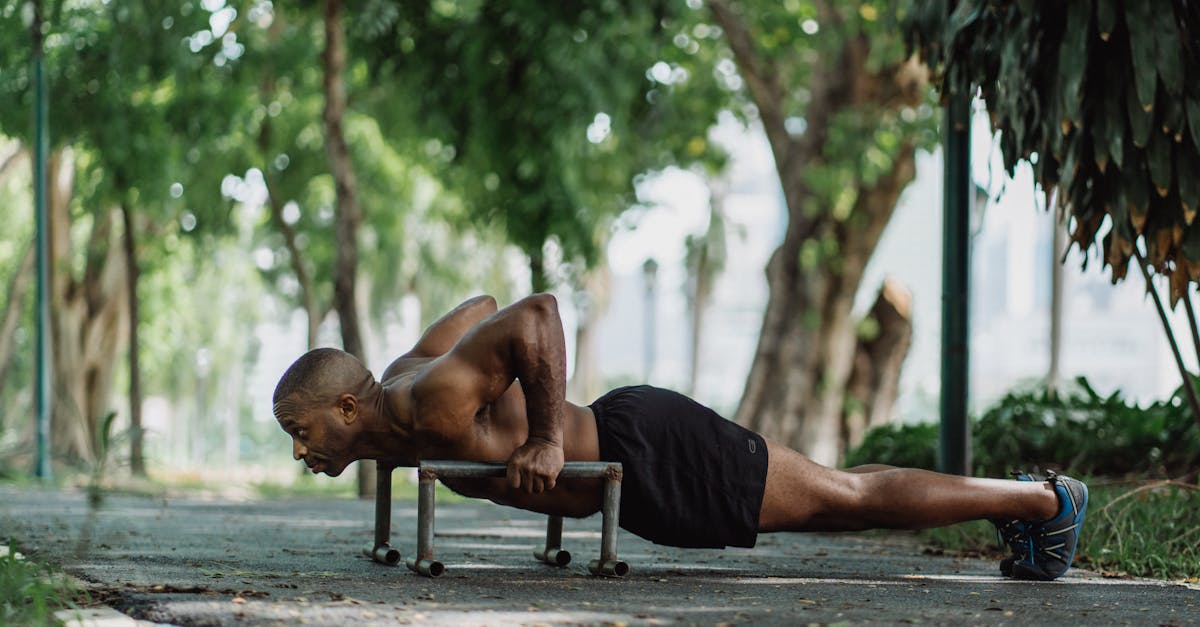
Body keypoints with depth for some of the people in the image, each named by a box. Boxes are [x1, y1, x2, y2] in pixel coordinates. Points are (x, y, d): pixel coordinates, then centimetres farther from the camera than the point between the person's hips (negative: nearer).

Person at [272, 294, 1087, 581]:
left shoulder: (433, 404, -26)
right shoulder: (400, 380, 2)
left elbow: (537, 313, -35)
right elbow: (479, 306, 17)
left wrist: (546, 438, -29)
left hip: (654, 457, -9)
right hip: (622, 445, 9)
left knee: (845, 497, 0)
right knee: (836, 497, 18)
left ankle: (1043, 498, 12)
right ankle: (1015, 496, 30)